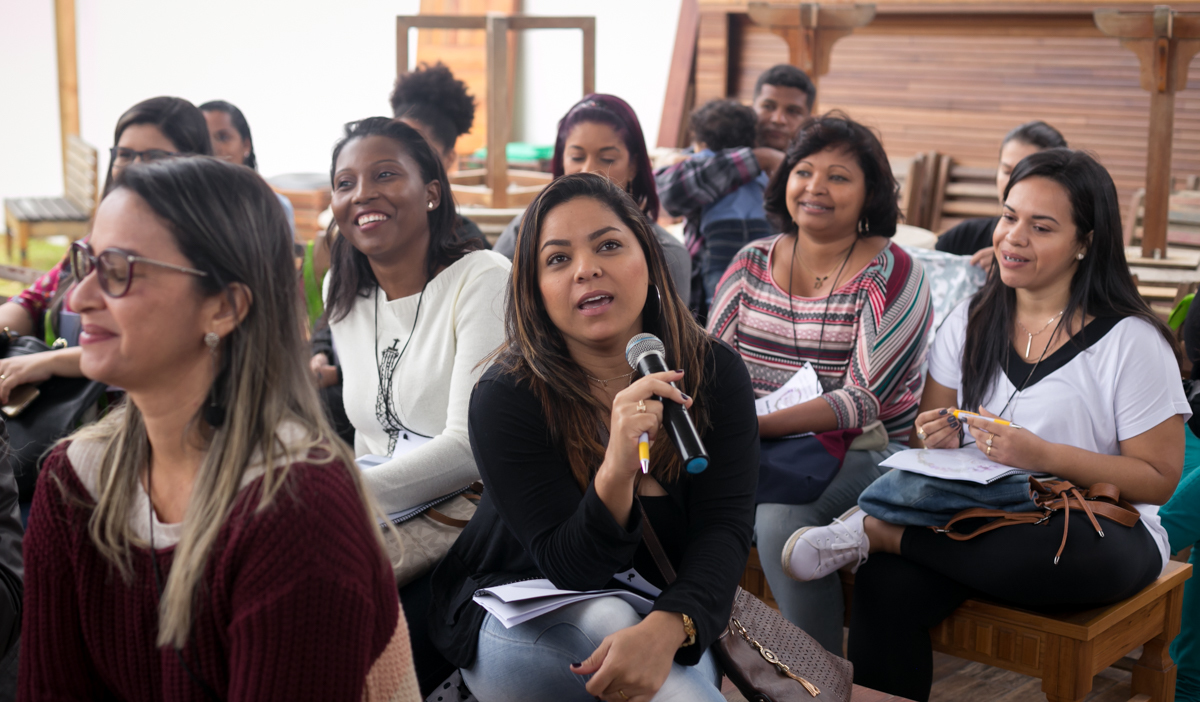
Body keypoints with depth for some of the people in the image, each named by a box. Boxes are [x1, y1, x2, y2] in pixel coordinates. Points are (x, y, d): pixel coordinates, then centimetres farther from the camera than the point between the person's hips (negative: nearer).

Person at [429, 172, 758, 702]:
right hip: (515, 613, -1)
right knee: (608, 621, -34)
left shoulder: (715, 374, -9)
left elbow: (722, 528, -17)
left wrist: (667, 628, -38)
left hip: (667, 611, 2)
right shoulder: (505, 398, -18)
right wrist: (615, 473, -41)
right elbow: (567, 567, -20)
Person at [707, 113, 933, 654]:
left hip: (860, 450, -4)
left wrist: (757, 426, -24)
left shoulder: (892, 276, -5)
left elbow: (863, 400, -14)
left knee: (781, 516, -32)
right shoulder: (752, 263, 11)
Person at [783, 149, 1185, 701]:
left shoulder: (1131, 341, -6)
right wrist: (934, 438, -10)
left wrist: (1043, 455, -20)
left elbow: (1159, 479, -7)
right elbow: (927, 432, 16)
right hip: (978, 512, 3)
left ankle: (876, 532, -27)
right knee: (886, 585, -31)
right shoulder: (971, 323, 9)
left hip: (1099, 534, -3)